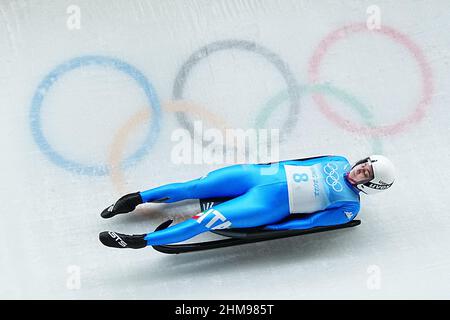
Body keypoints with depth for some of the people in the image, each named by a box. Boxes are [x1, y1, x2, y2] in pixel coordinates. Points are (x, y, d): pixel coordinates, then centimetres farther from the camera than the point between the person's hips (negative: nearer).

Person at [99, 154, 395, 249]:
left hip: (268, 206, -5)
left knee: (211, 220, -19)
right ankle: (138, 198, 7)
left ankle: (141, 241, -16)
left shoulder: (349, 207, -1)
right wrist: (271, 165, 12)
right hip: (264, 172, 5)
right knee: (196, 186, -5)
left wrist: (270, 227, -14)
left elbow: (311, 221, -9)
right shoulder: (340, 162, 15)